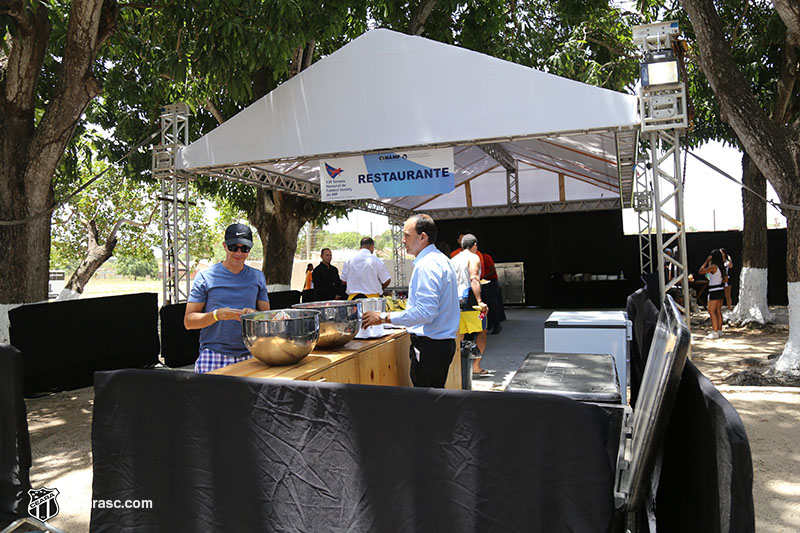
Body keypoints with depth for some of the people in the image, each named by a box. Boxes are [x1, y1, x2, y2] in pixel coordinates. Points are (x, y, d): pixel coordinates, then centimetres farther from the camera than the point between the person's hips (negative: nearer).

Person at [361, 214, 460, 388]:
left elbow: (425, 311, -25)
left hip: (430, 346, -10)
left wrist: (384, 318, -20)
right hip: (444, 342, 10)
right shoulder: (440, 259, 17)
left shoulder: (427, 265, -16)